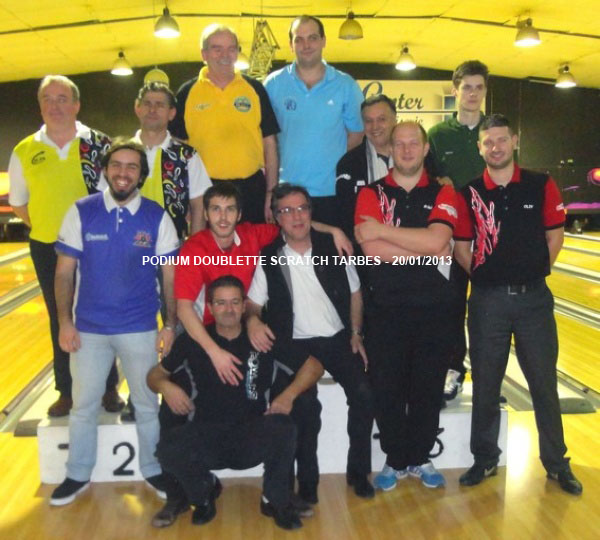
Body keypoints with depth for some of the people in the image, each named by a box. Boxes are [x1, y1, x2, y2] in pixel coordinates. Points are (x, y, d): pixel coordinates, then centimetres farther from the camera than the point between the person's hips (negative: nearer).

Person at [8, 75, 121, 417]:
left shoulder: (99, 144, -5)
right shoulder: (24, 152, 0)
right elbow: (18, 202, 11)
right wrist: (45, 227, 3)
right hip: (48, 249, 2)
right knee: (61, 321, 11)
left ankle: (109, 388, 22)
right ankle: (66, 391, 24)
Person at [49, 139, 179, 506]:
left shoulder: (157, 218, -6)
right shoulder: (81, 213, -5)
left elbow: (171, 276, -3)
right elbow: (65, 272, -2)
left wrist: (171, 326, -6)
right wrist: (65, 322, -6)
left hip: (140, 328, 0)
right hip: (88, 327, 1)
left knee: (147, 404, 13)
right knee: (84, 405, 14)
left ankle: (153, 470, 31)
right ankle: (78, 475, 31)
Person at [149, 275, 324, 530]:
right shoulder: (193, 340, 1)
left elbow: (314, 365, 1)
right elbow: (155, 374, 11)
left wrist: (289, 394, -17)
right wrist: (165, 386, -14)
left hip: (253, 436, 0)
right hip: (206, 436, 1)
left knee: (283, 429, -32)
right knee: (168, 448, -30)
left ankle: (276, 500, 0)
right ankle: (204, 490, 8)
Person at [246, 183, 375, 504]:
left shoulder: (333, 248, 2)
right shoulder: (269, 259, -3)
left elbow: (354, 293, 12)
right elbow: (253, 304, 1)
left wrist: (355, 333, 5)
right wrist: (253, 321, -22)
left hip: (339, 339, 2)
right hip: (296, 345, -2)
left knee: (363, 396, -14)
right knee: (306, 409, -16)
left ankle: (358, 472, 6)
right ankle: (307, 481, 6)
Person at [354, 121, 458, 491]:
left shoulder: (443, 194, 4)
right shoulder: (372, 193, 3)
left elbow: (435, 241, -16)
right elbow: (370, 247, -13)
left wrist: (383, 230, -13)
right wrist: (425, 254, -13)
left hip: (433, 307, 1)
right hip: (386, 307, 0)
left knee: (428, 387, 10)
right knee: (387, 388, 6)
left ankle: (421, 458, 29)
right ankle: (395, 460, 25)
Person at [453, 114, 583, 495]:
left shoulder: (542, 186, 0)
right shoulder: (469, 193, -1)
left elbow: (555, 236, 5)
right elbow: (461, 247, 5)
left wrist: (533, 272, 2)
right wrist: (484, 277, 1)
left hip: (534, 297, 0)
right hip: (488, 300, 0)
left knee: (545, 382, 9)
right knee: (486, 384, 10)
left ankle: (557, 462, 25)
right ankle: (485, 459, 26)